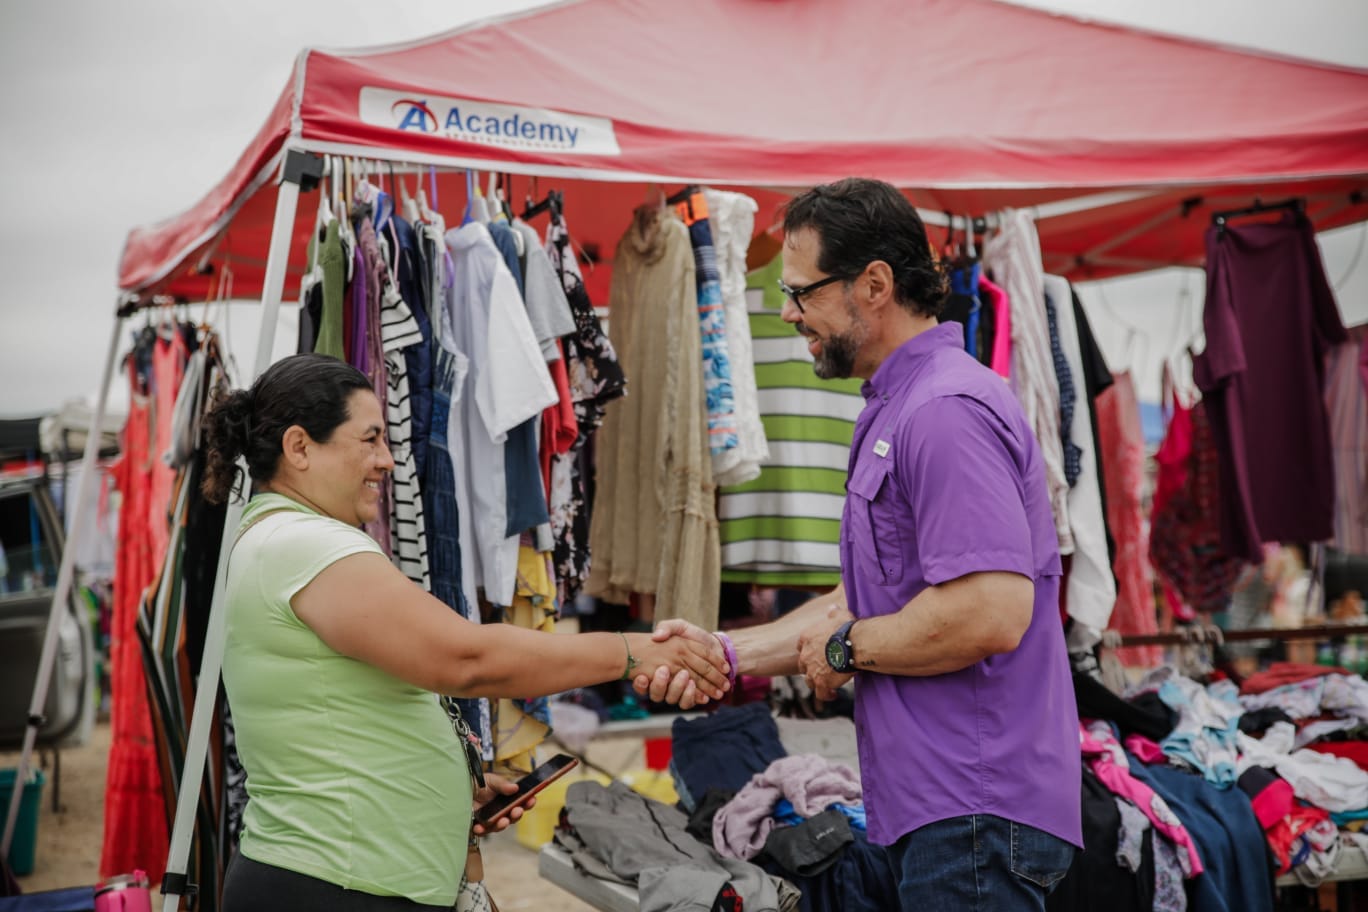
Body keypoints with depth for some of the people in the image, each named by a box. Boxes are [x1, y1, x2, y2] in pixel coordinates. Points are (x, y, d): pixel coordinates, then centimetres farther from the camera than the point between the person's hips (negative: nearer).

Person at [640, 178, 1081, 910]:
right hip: (936, 805, 10)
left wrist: (845, 647, -12)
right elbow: (868, 600, 19)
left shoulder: (946, 410, -18)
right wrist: (727, 652, 9)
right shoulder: (893, 409, 17)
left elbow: (989, 615, -27)